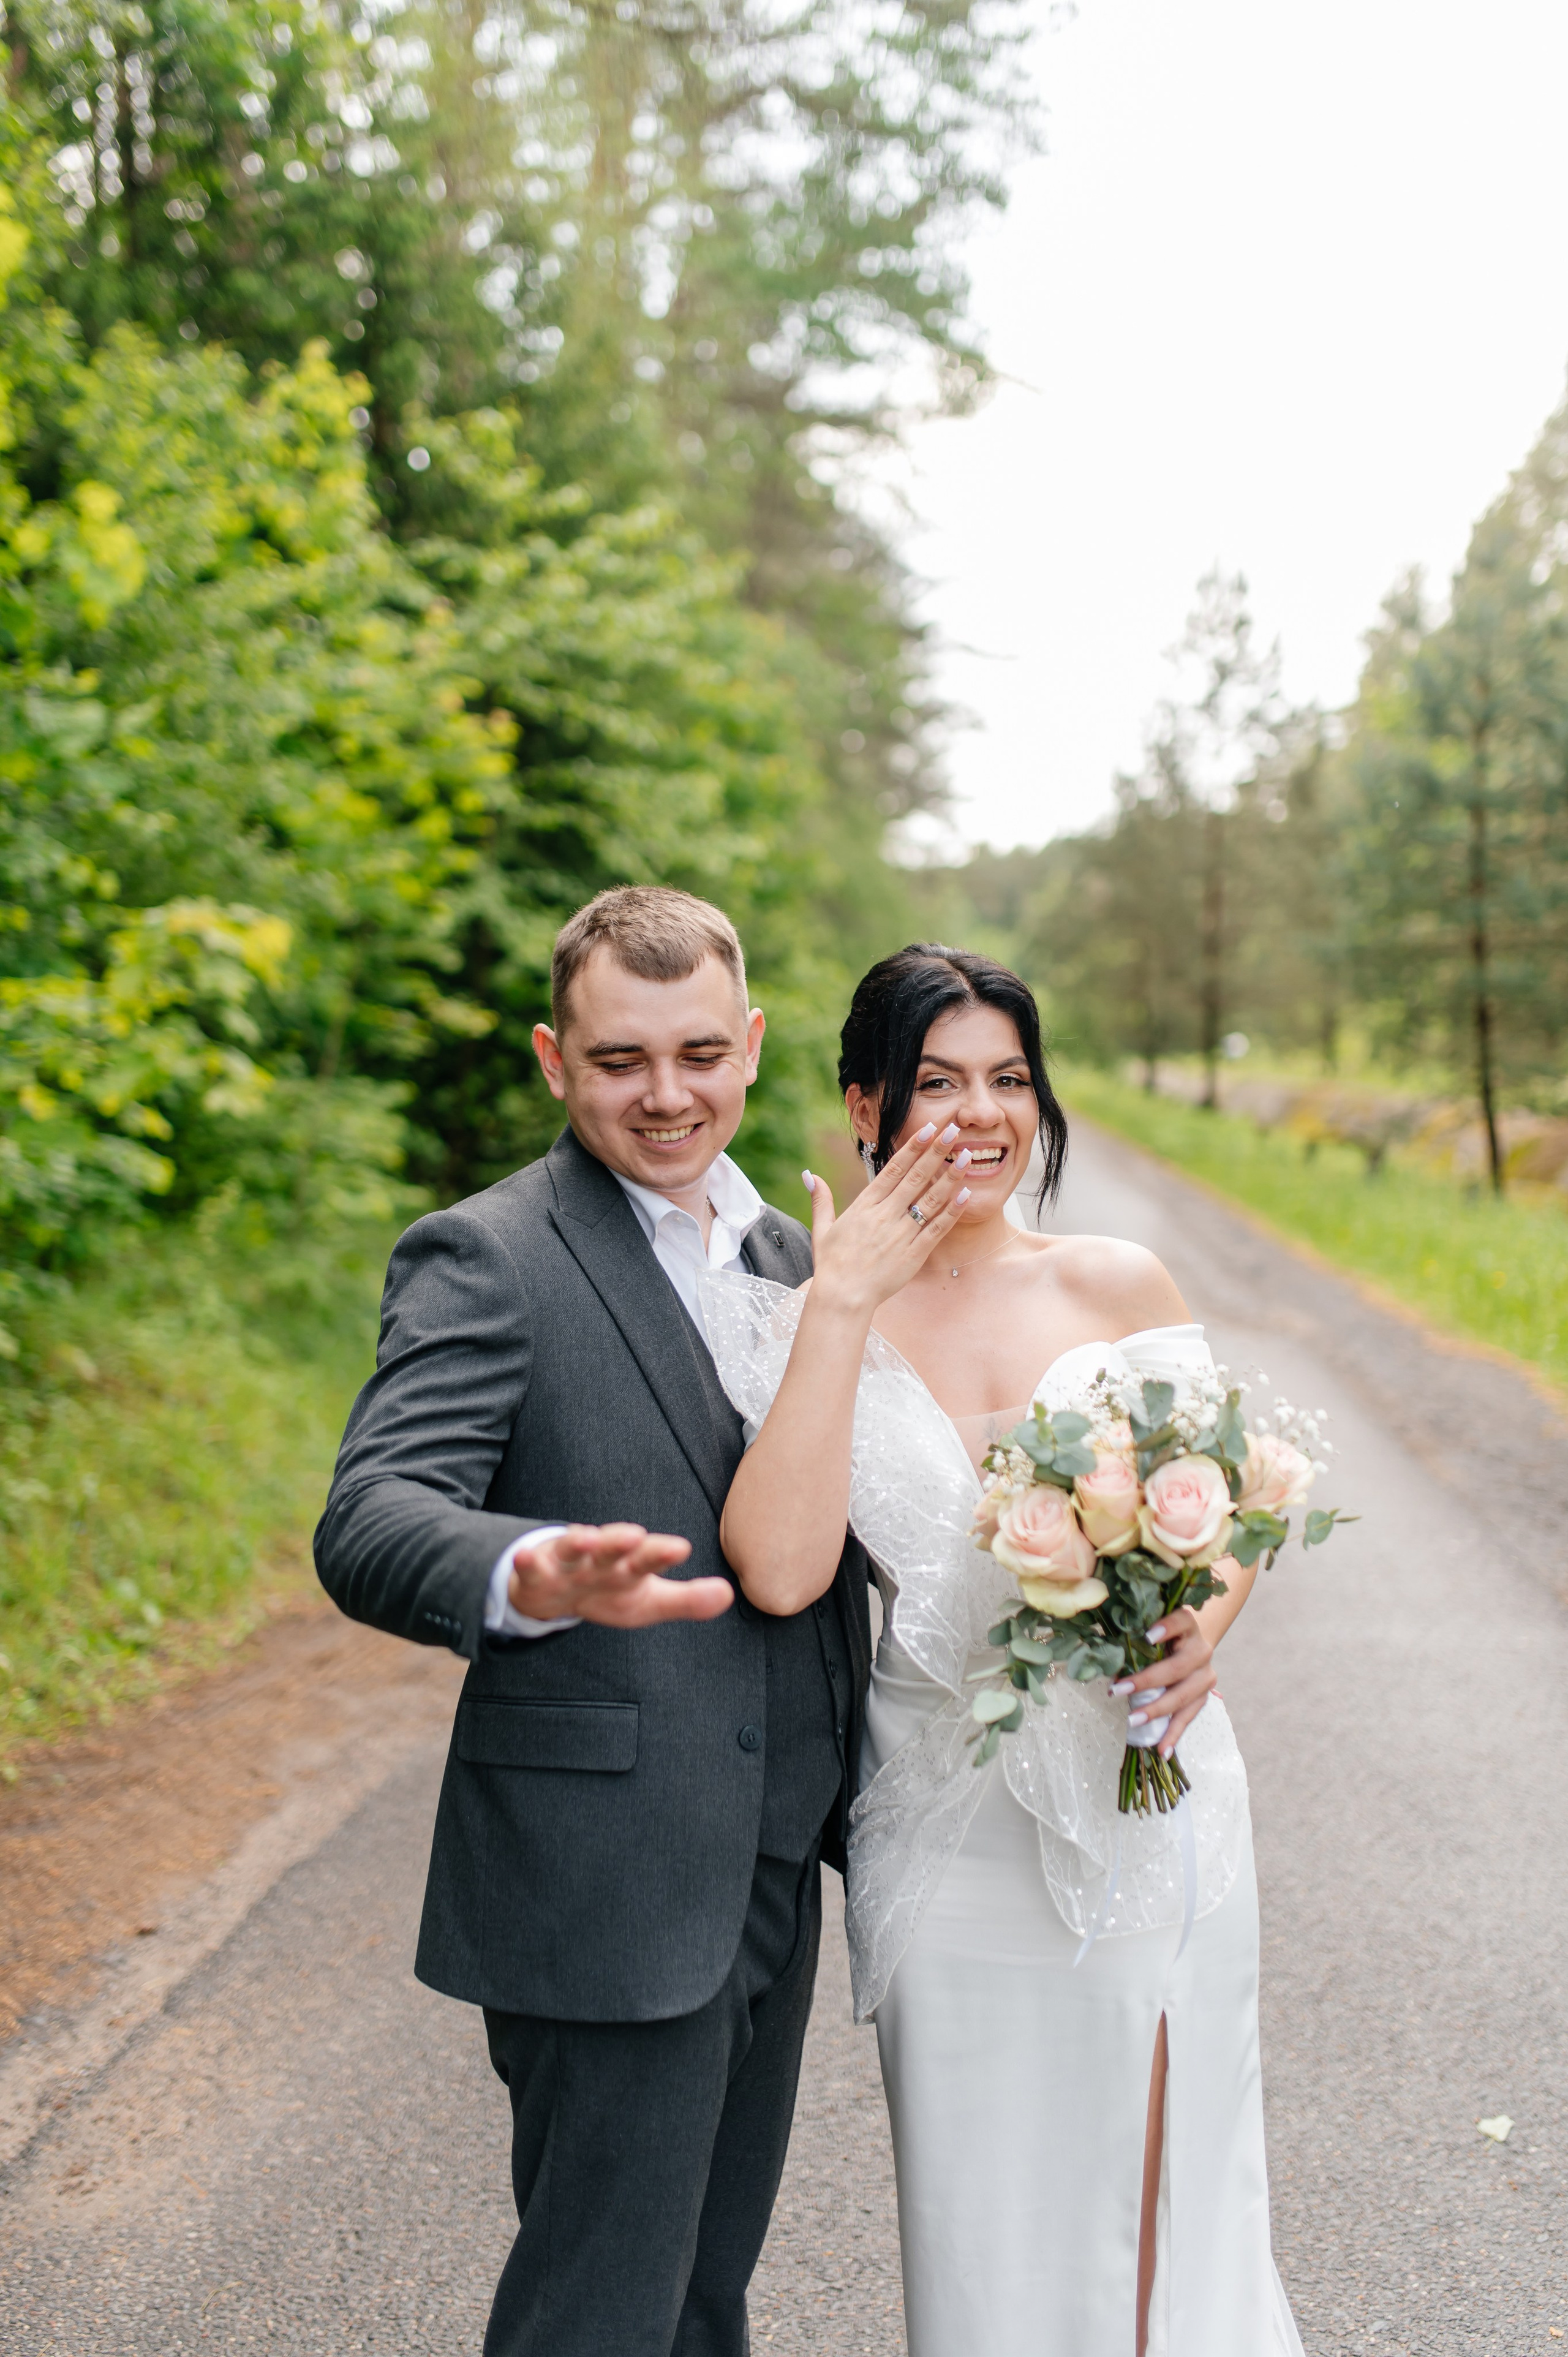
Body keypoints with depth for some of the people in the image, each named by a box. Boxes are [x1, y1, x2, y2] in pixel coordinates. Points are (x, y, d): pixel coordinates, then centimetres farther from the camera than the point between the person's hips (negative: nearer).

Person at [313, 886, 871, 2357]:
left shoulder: (790, 1258, 11)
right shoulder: (483, 1260, -12)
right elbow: (369, 1521, -25)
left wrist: (852, 1799, 16)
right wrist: (533, 1576, -46)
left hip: (771, 1877, 7)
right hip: (606, 1901, -7)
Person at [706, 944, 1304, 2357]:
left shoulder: (1119, 1286, -3)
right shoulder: (814, 1326, -5)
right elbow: (779, 1572, -20)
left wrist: (1208, 1624, -13)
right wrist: (845, 1306, -20)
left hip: (1155, 1803, 1)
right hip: (958, 1835, -1)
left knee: (1172, 2199, 15)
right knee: (993, 2224, 12)